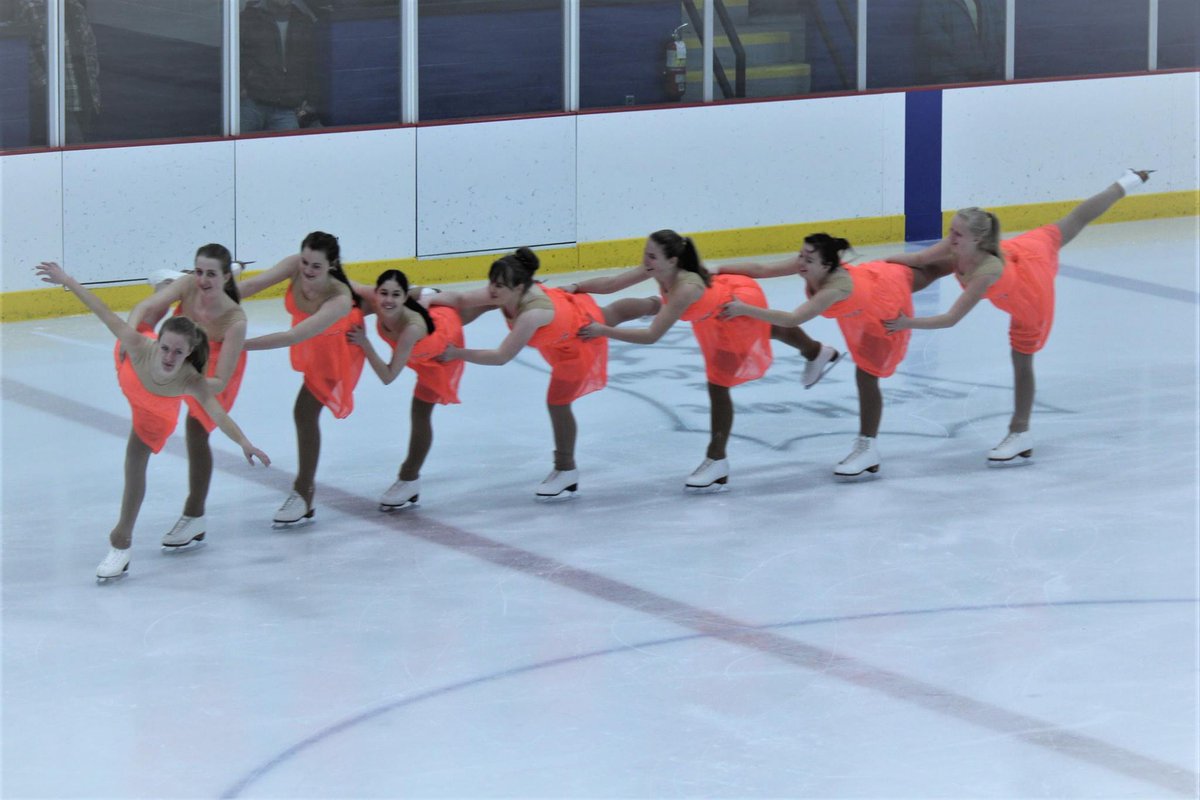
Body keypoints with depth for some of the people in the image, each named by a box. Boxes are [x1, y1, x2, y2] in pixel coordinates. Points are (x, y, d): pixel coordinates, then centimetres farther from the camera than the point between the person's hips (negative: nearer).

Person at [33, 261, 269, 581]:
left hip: (156, 411, 0)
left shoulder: (192, 382, -46)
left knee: (135, 464, 5)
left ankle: (121, 543, 19)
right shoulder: (139, 347, -46)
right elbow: (104, 312, -40)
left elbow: (218, 413, -53)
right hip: (131, 369, 0)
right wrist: (65, 280, -36)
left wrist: (244, 443, -65)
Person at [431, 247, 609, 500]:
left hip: (582, 340, -5)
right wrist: (429, 300, -38)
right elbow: (460, 299, -21)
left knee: (558, 403, 5)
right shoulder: (507, 292, -24)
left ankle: (567, 473, 19)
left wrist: (457, 353, -41)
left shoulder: (532, 313, -44)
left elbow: (501, 357, -43)